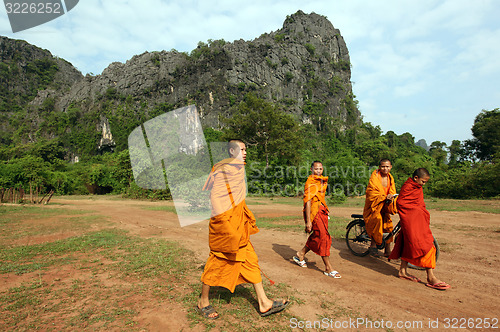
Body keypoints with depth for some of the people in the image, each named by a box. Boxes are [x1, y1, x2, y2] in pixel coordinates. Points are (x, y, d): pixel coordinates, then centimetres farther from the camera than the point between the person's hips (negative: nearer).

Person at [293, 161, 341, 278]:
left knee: (316, 236, 13)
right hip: (314, 211, -9)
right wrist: (308, 221, -22)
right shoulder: (311, 183, -14)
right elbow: (308, 202, -19)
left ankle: (300, 255, 30)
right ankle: (328, 268, 1)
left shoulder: (322, 181, 15)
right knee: (324, 237, -8)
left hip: (322, 210, 9)